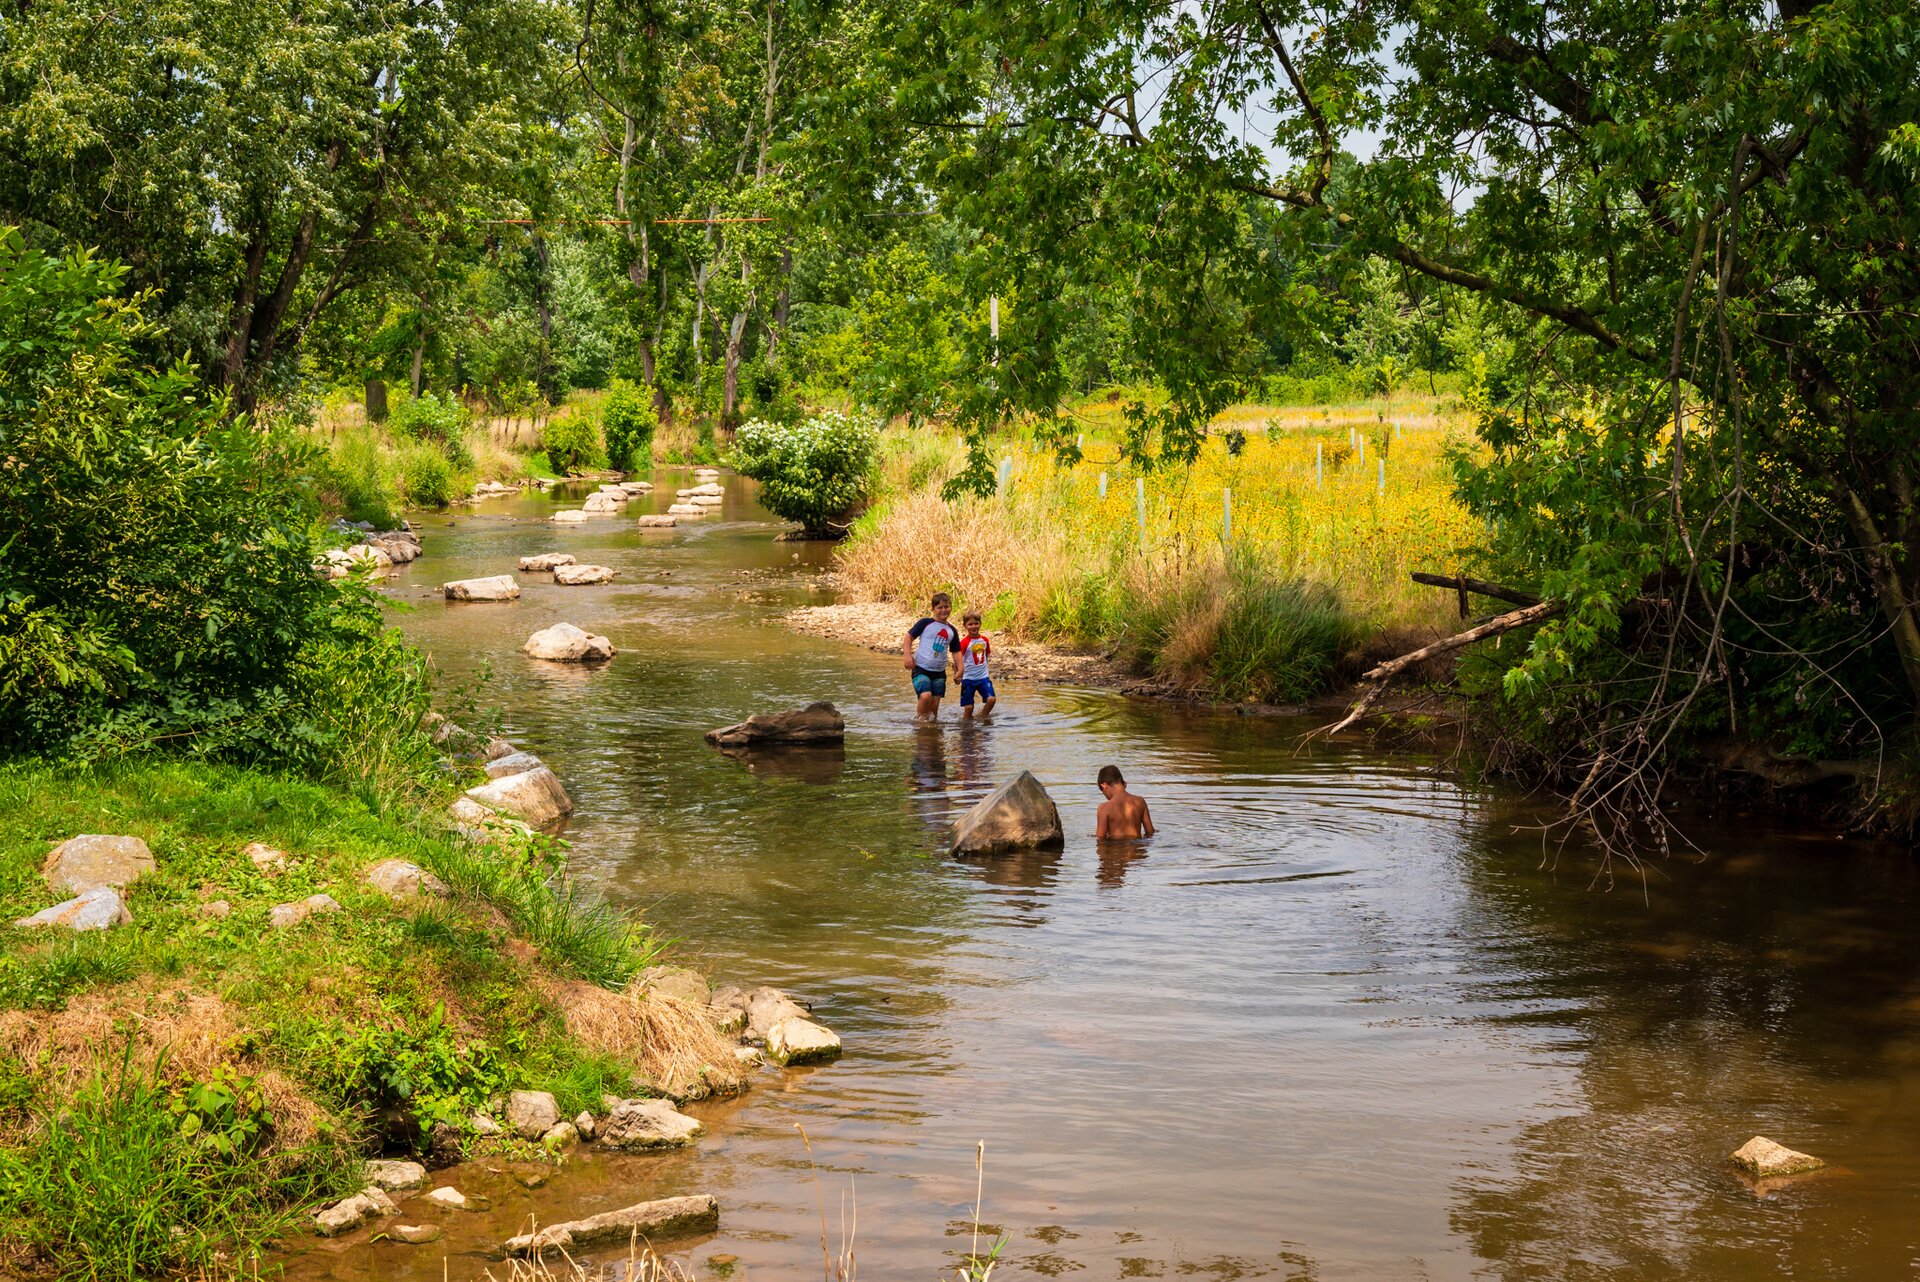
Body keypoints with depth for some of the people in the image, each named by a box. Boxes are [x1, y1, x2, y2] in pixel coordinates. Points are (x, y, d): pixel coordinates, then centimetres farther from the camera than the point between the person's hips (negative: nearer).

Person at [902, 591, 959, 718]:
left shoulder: (951, 630, 11)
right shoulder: (926, 623, -3)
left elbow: (956, 651, 18)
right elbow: (909, 636, 0)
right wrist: (907, 654, -14)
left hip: (939, 672, 5)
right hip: (921, 669, -5)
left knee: (935, 704, 5)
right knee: (926, 696, -23)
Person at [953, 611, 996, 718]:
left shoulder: (984, 640, 5)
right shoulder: (964, 642, -11)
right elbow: (957, 660, -16)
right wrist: (956, 675, -28)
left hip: (983, 677, 4)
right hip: (968, 678, -4)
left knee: (991, 699, -13)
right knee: (969, 707, -3)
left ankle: (982, 718, 9)